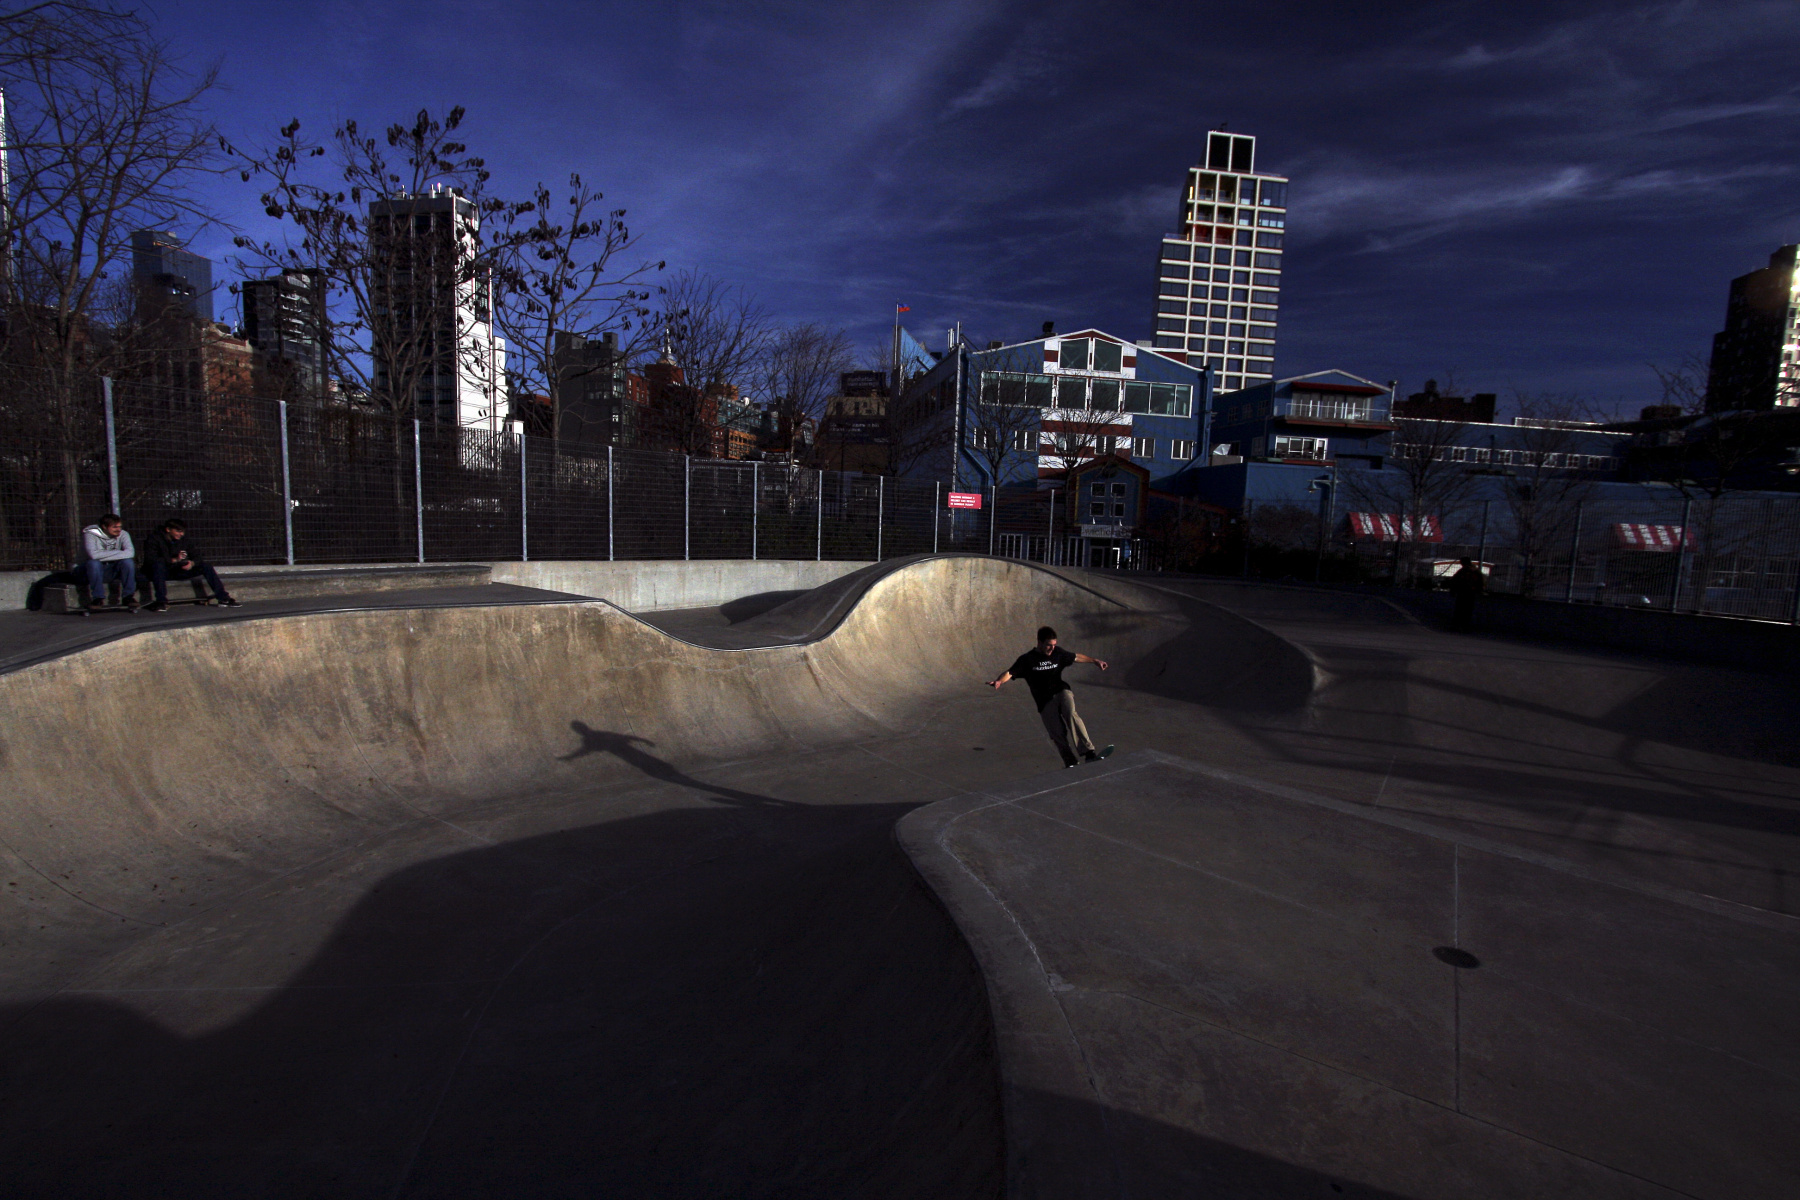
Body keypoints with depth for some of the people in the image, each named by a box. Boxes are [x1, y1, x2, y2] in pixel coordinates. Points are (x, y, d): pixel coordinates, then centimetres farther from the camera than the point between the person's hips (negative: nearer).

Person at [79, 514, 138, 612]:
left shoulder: (123, 534, -5)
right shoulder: (90, 534, -13)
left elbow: (130, 552, -23)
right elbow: (93, 555, -31)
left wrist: (105, 556, -27)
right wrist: (118, 553, -22)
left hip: (114, 570, 2)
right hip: (95, 570, -2)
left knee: (128, 561, -27)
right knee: (93, 563, -35)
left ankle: (128, 596, -18)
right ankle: (98, 598, -22)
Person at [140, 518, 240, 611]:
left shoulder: (185, 540, 4)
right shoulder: (154, 539, -10)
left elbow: (197, 557, 2)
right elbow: (150, 559, -23)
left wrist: (192, 563, -23)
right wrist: (173, 560, -34)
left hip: (179, 571, 5)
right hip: (161, 572, -4)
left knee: (206, 565, -12)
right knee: (158, 565, -39)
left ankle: (223, 598, -18)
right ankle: (161, 601, -43)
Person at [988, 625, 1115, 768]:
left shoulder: (1058, 653, 10)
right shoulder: (1027, 659, -2)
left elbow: (1075, 657, 27)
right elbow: (1010, 673, -12)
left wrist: (1094, 661, 34)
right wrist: (999, 681, -32)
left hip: (1061, 691, 2)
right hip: (1045, 701, -1)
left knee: (1070, 713, -29)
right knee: (1058, 734, -9)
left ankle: (1088, 752, -34)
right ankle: (1072, 763, 7)